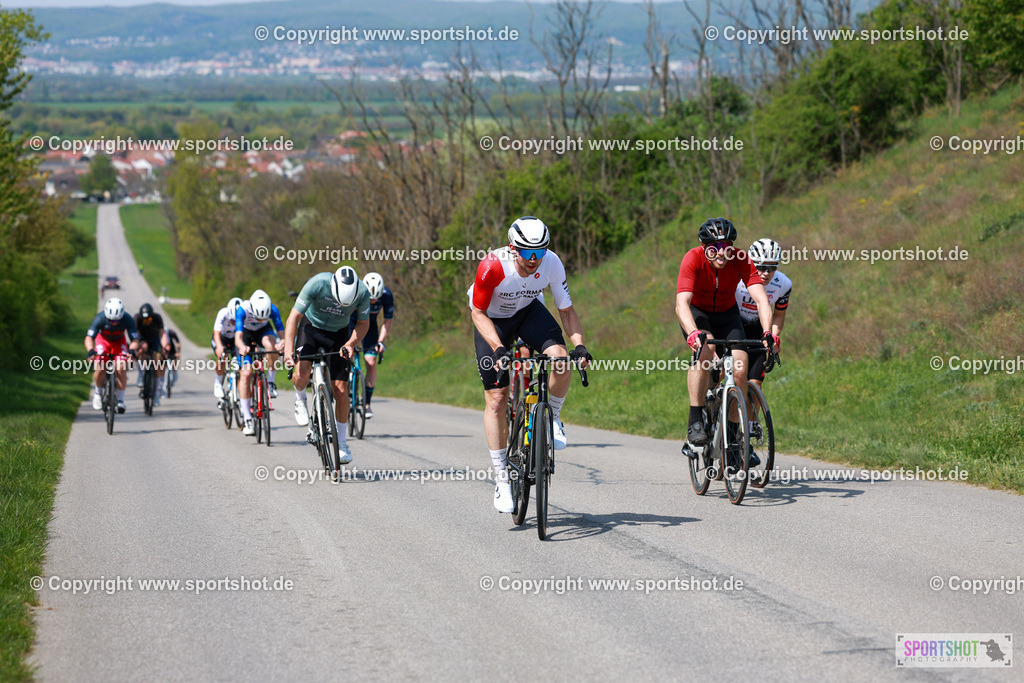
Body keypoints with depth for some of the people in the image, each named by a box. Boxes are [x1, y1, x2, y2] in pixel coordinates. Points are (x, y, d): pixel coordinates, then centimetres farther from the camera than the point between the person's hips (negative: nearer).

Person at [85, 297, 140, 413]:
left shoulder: (128, 320, -32)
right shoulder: (100, 318, -34)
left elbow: (135, 340, -31)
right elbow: (89, 338, -37)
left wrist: (132, 350, -52)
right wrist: (91, 351, -56)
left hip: (119, 341, 0)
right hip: (103, 340, 0)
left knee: (121, 369, -20)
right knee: (100, 369, -19)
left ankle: (120, 400, -4)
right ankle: (97, 392, 10)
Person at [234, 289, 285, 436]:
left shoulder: (273, 310, -31)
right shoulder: (242, 310, -35)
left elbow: (281, 331, -35)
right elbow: (238, 337, -43)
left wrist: (282, 343, -58)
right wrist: (241, 347, -65)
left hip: (264, 331, 1)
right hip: (246, 333, -1)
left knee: (271, 344, -37)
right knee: (245, 373, -15)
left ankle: (270, 382, -15)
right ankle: (247, 418, -11)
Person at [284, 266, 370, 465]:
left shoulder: (363, 292, -26)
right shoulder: (317, 284, -33)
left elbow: (363, 323, -9)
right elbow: (294, 317, -28)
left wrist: (351, 344, -27)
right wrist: (289, 349, -39)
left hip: (338, 333, 1)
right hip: (311, 326, -1)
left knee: (341, 389, -7)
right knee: (301, 374, -26)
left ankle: (341, 442, 7)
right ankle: (300, 400, 9)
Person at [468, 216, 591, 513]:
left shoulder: (551, 264, -26)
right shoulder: (492, 267, -34)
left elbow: (566, 310, -14)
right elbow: (478, 313, -23)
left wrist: (579, 345, -29)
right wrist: (499, 349, -35)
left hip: (529, 311, 2)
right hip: (492, 319, -2)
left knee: (561, 359, -28)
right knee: (496, 399, -8)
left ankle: (552, 417, 2)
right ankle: (502, 478, 1)